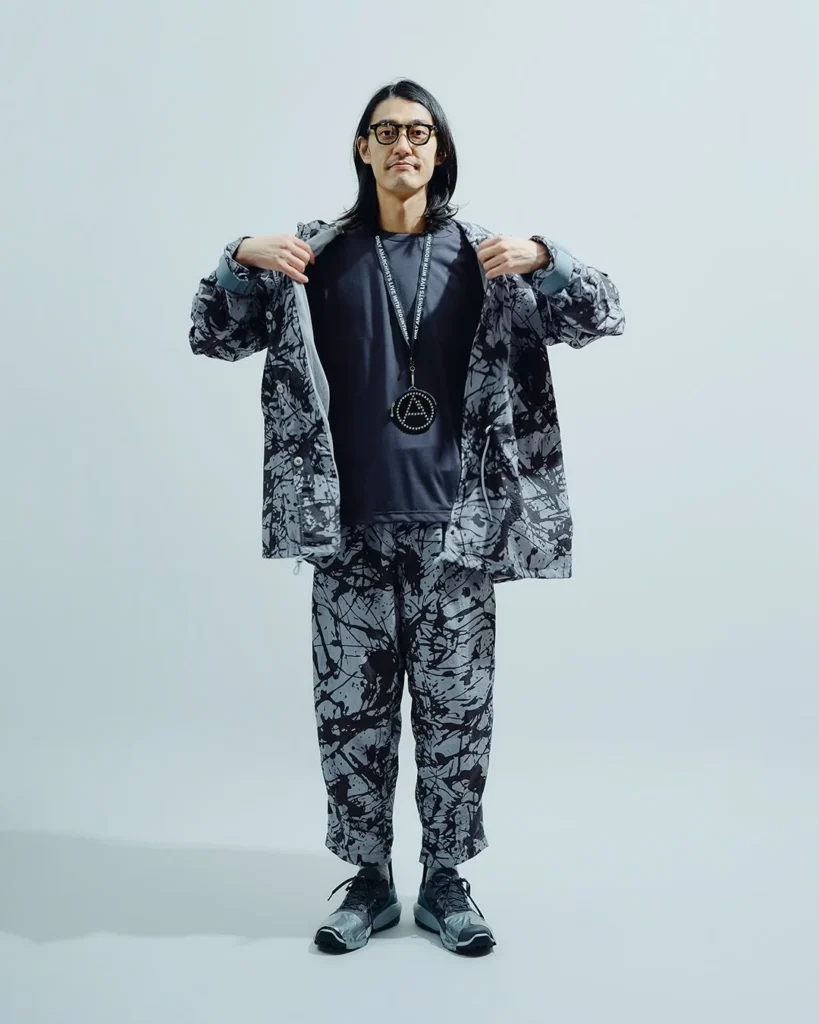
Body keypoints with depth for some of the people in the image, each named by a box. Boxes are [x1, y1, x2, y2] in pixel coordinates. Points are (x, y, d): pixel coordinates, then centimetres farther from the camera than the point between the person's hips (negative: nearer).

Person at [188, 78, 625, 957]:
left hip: (453, 527, 0)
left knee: (456, 710, 7)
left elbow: (600, 320, 1)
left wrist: (545, 258, -17)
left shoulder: (483, 258, 4)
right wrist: (239, 261, -12)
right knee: (351, 710, 7)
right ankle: (368, 882, 25)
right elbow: (215, 338, 6)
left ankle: (445, 882, 24)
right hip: (349, 527, 1)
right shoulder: (320, 255, 5)